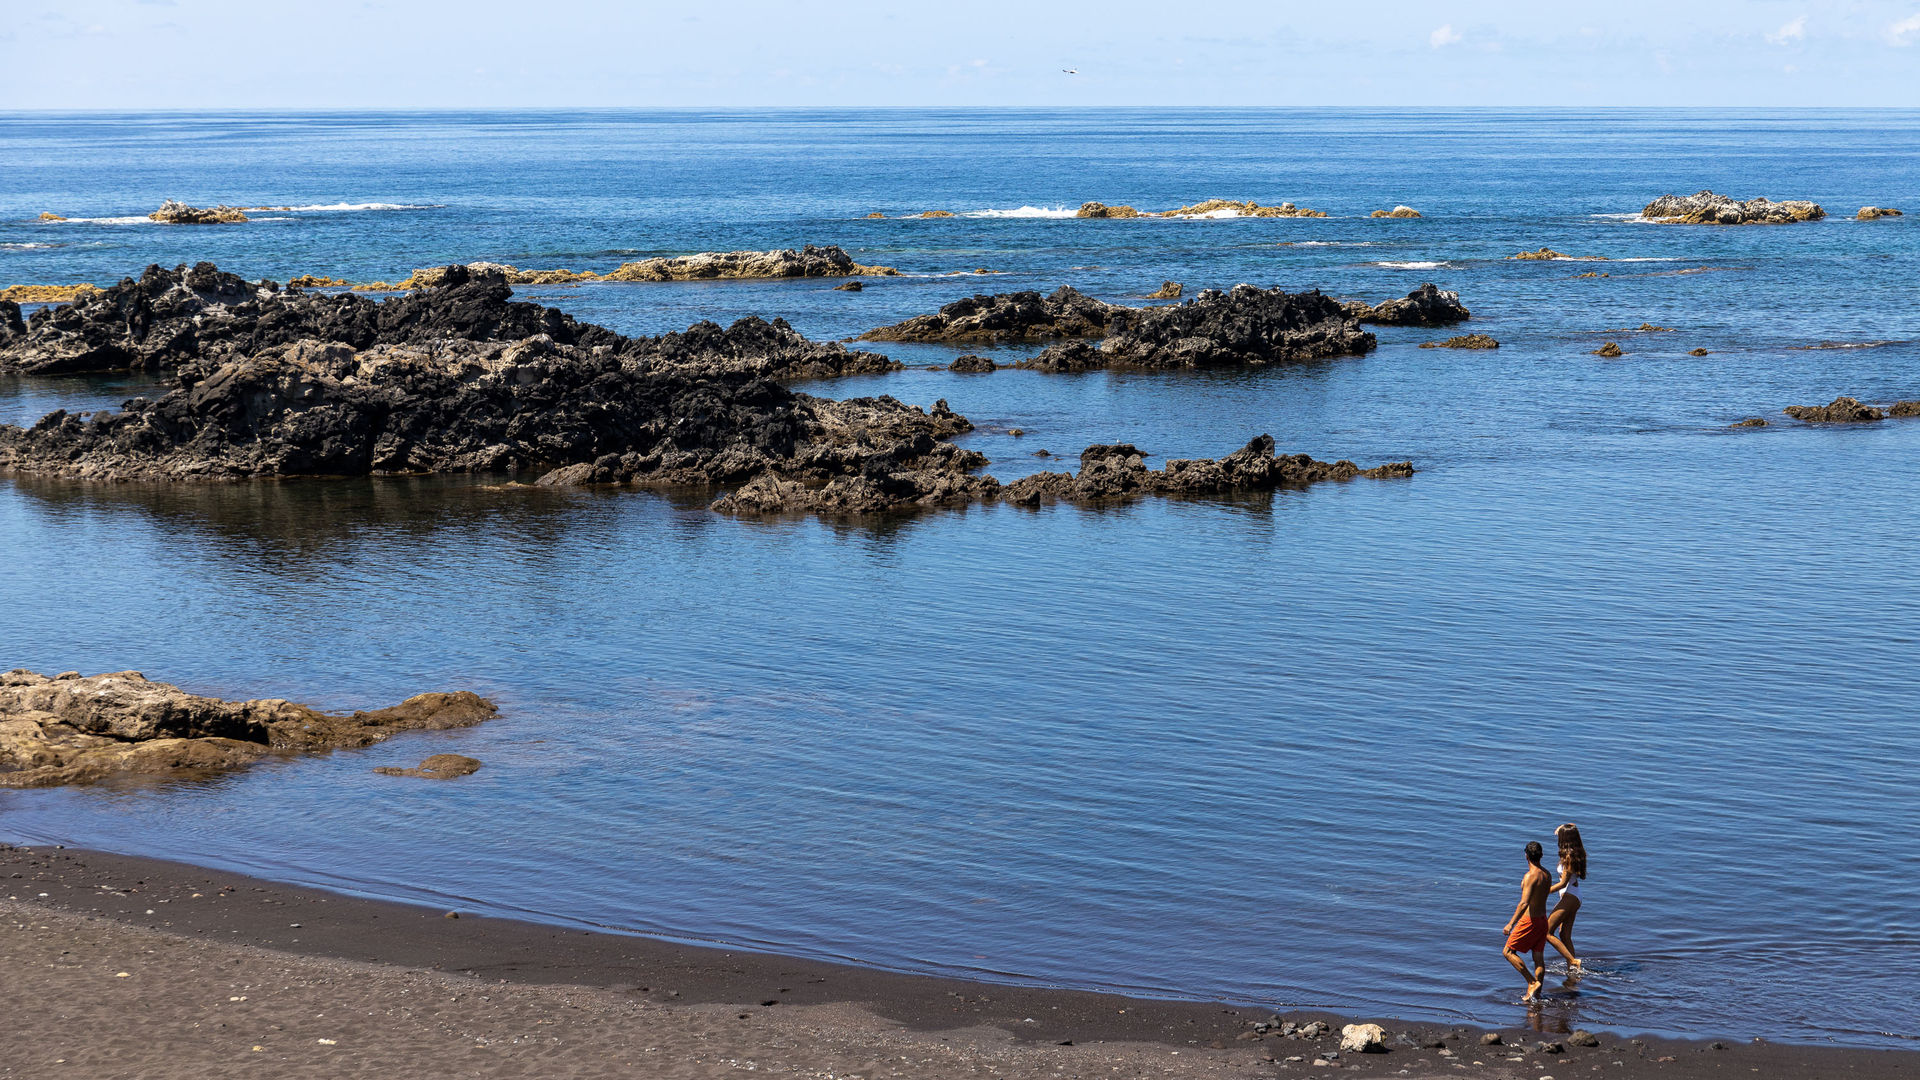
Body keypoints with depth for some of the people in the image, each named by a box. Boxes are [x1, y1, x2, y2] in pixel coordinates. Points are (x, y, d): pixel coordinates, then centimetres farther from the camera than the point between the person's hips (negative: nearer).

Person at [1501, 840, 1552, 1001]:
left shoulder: (1530, 876, -20)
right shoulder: (1546, 875, 6)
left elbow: (1524, 903, -27)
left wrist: (1511, 924, -24)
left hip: (1530, 920, -8)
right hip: (1543, 919, 8)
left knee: (1508, 952, 2)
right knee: (1539, 958, 11)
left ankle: (1532, 983, -4)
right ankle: (1536, 993, 14)